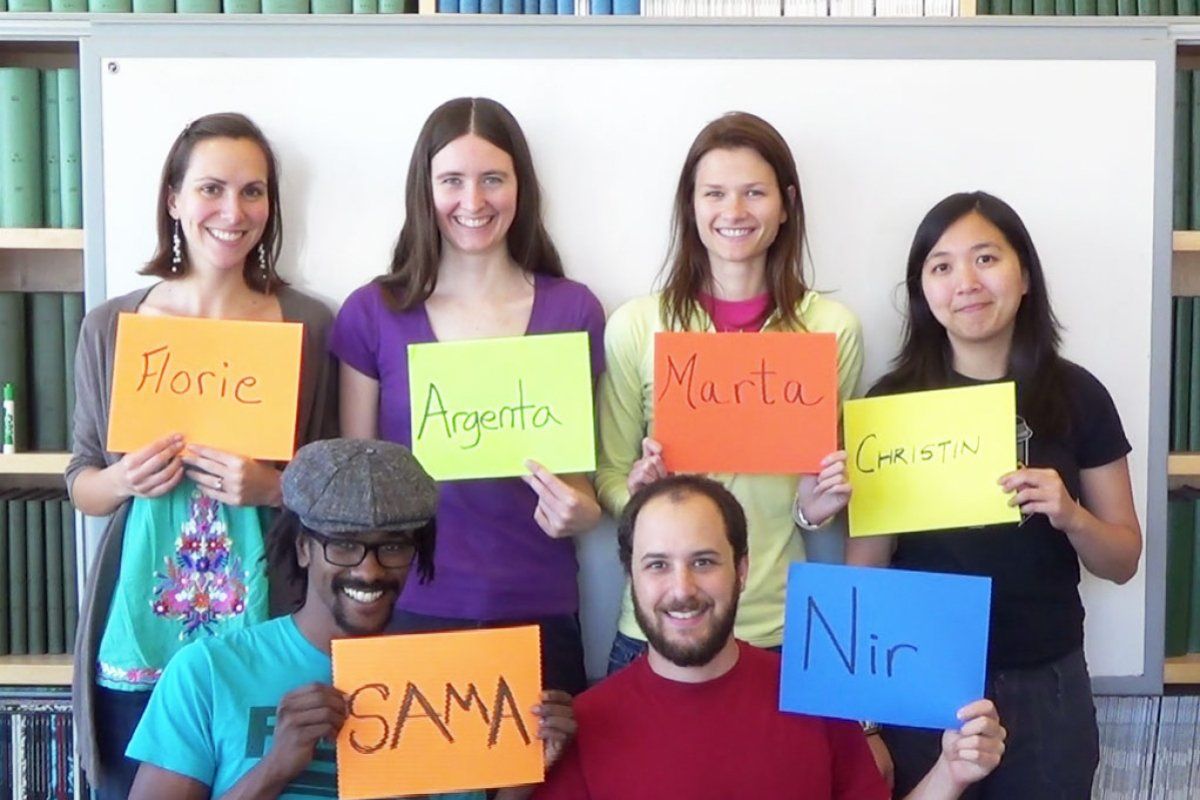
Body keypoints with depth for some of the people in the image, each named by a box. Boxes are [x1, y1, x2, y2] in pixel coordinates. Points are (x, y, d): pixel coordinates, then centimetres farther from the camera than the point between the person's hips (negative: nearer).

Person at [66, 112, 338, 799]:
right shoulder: (111, 327, 2)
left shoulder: (308, 325, -1)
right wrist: (125, 480, -11)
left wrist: (273, 488, -14)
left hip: (261, 632, -1)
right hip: (136, 636, 1)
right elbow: (81, 484, 10)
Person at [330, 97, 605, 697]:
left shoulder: (572, 310, 2)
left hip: (538, 613, 1)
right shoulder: (372, 312, 1)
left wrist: (582, 511, -11)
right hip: (410, 608, 0)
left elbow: (583, 469, 11)